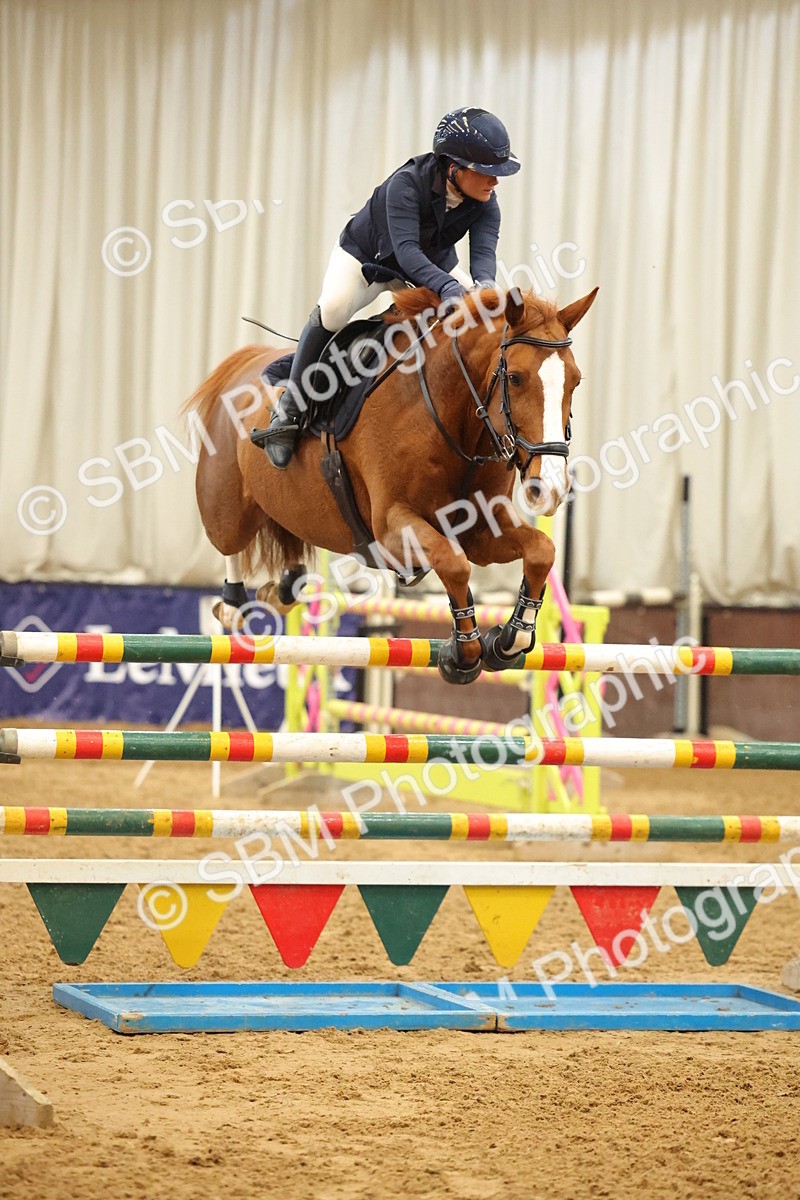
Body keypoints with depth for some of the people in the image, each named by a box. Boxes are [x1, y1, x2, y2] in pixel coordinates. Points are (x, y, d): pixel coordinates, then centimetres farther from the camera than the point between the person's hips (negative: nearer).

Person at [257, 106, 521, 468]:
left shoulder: (485, 204, -23)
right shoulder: (407, 183, -37)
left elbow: (484, 252, -33)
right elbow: (406, 248, -48)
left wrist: (484, 286, -58)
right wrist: (445, 286, -65)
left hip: (433, 266, 6)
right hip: (365, 257, -5)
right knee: (333, 308, -33)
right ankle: (289, 412, -22)